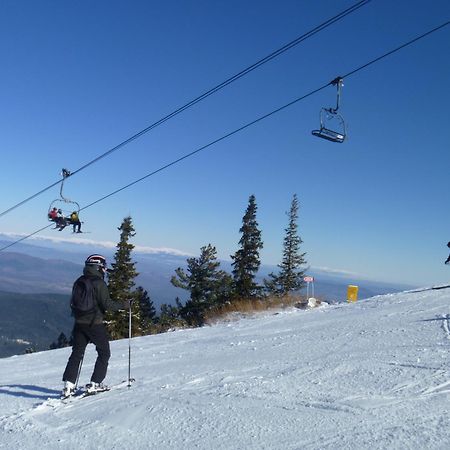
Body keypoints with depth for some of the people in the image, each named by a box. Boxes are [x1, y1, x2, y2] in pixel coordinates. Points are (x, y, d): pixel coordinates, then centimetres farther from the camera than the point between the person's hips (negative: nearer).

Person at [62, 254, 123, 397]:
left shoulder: (79, 282, 8)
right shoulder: (99, 283, -15)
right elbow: (107, 304, -19)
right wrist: (123, 305, -7)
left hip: (79, 323, 7)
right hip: (95, 324, -6)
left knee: (77, 353, 13)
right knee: (104, 353, 9)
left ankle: (68, 384, 6)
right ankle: (95, 384, 6)